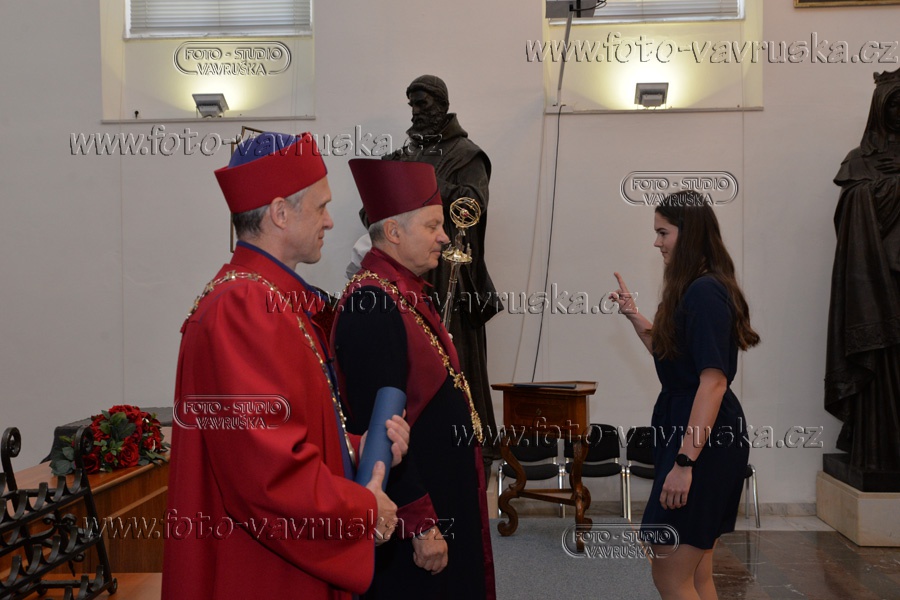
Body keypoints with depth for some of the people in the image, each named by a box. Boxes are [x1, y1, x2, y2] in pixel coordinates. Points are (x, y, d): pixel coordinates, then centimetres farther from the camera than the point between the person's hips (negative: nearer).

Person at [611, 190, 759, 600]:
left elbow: (714, 381, -23)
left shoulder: (704, 293, -18)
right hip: (690, 431, 10)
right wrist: (634, 316, 15)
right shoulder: (695, 290, 13)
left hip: (703, 441, -10)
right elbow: (671, 355, 23)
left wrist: (685, 461, -25)